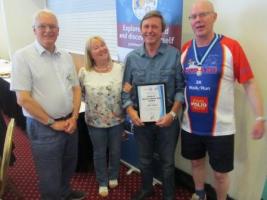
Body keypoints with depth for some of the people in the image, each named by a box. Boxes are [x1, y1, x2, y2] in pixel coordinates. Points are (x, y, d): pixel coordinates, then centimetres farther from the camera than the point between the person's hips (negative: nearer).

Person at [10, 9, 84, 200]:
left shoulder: (66, 56, 5)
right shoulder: (23, 57, -12)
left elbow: (76, 88, 9)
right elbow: (23, 99, -15)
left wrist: (74, 117, -4)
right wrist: (53, 123, -13)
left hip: (70, 123, 6)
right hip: (43, 128, -5)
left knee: (69, 166, 24)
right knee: (50, 176, 11)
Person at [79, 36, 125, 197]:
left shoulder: (120, 69, -8)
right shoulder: (84, 72, -10)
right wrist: (90, 101, -6)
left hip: (117, 120, 1)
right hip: (95, 122, 0)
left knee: (115, 151, 20)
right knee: (99, 153, 17)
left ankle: (113, 176, 48)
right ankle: (102, 182, 42)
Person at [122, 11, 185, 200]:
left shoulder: (174, 55, -8)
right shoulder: (132, 58, -1)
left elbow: (181, 88, -8)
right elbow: (126, 89, 2)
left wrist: (172, 113, -16)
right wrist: (131, 111, -11)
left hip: (166, 118, -2)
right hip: (141, 118, 3)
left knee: (167, 161, 15)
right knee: (145, 159, 21)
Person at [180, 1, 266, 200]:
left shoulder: (231, 47, -11)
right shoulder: (185, 49, 2)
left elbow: (249, 83, -9)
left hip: (220, 128, -4)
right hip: (190, 125, 4)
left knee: (220, 173, 12)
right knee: (196, 162, 23)